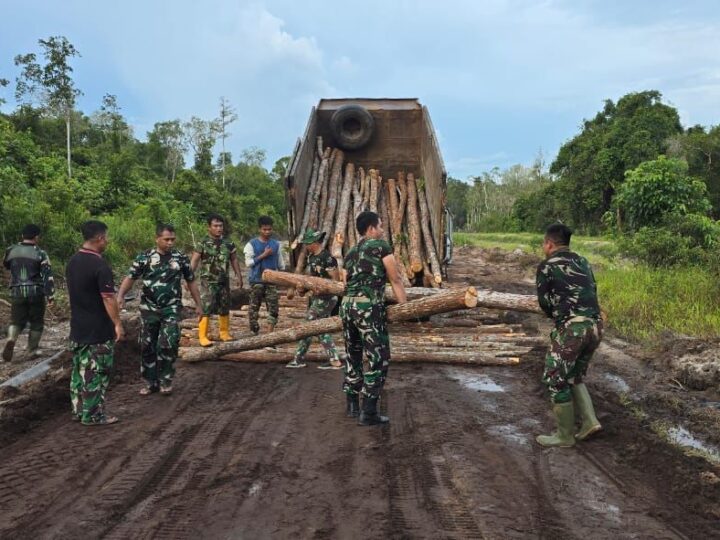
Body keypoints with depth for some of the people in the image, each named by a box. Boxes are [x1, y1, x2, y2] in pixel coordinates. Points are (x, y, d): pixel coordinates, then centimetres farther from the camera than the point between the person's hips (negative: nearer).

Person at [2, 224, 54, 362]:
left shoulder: (11, 251, 4)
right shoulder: (40, 253, -6)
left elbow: (6, 265, 25)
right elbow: (48, 275, -11)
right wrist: (49, 295, -9)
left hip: (17, 292, 3)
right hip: (36, 292, -2)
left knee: (17, 320, 11)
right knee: (36, 322, 11)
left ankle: (11, 339, -18)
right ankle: (32, 351, 14)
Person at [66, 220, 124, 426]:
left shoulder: (72, 262, 6)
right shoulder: (99, 265, -21)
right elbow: (108, 298, -21)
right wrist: (117, 324, -14)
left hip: (77, 326, 8)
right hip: (98, 329, -8)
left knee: (79, 368, 16)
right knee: (96, 372, 0)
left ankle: (79, 409, 25)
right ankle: (92, 415, 6)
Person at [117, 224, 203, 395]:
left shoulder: (181, 258, 0)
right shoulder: (144, 257, -2)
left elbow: (191, 281, 9)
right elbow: (130, 278, -4)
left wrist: (199, 304, 8)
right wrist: (120, 295, -22)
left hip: (171, 309, -1)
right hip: (149, 309, 1)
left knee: (168, 345, -11)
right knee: (147, 345, 7)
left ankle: (165, 380, 6)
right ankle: (151, 382, 21)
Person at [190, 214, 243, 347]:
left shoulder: (228, 243, 6)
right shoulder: (203, 244, -7)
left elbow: (234, 260, 14)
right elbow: (193, 262, -11)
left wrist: (239, 276, 10)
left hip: (224, 281, 5)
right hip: (208, 282, -4)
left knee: (224, 309, 12)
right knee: (206, 309, -7)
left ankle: (224, 333, 25)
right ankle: (203, 336, -2)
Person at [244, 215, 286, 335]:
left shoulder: (276, 244, 8)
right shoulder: (252, 244, -2)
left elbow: (280, 263, 14)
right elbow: (248, 263, -8)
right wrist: (263, 255, -14)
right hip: (257, 281, -2)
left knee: (274, 308, -4)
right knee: (254, 307, 3)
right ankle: (254, 333, 16)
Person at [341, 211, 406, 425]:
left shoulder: (350, 253, 21)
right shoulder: (381, 246, 2)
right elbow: (395, 280, 3)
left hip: (347, 305, 8)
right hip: (369, 307, -7)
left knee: (353, 356, 18)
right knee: (378, 359, -1)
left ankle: (352, 405, 27)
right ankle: (368, 413, -1)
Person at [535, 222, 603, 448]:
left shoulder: (546, 266, -1)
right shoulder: (583, 262, 17)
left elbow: (544, 302, 3)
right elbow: (592, 292, 15)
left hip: (571, 328, -7)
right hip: (595, 325, 7)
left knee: (557, 380, 6)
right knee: (574, 376, 23)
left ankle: (565, 435, 13)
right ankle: (589, 421, 14)